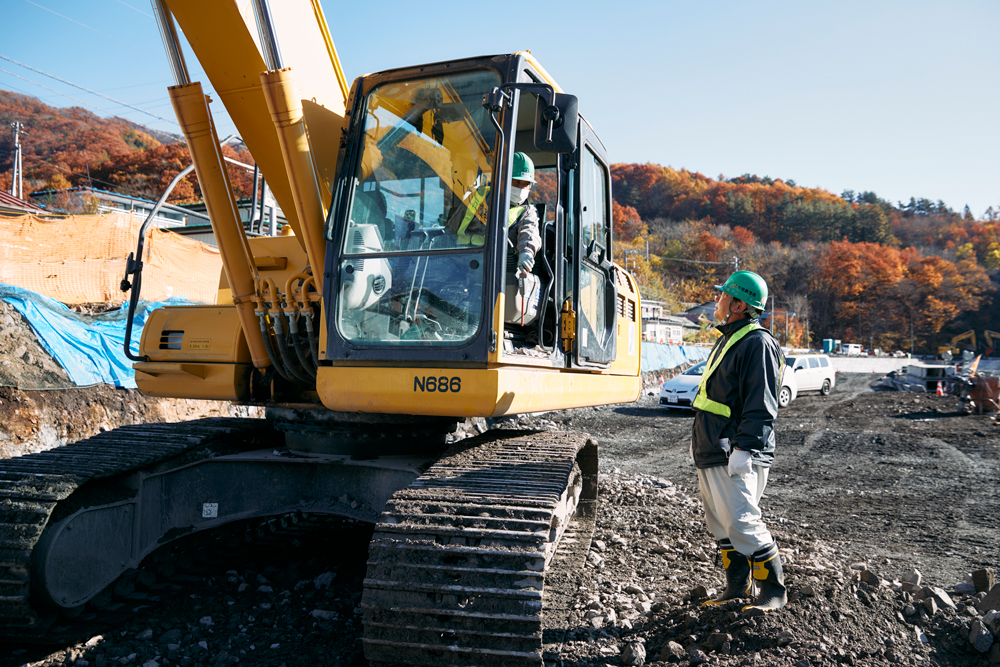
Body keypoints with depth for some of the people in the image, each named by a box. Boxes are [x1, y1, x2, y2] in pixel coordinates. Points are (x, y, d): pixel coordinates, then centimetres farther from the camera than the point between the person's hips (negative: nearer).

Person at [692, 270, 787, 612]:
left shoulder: (758, 344, -13)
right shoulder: (728, 339, 19)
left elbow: (760, 407, -20)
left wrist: (743, 449, -25)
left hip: (735, 456, -10)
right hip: (710, 453, 10)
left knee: (743, 523, -8)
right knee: (721, 524, 14)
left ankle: (774, 590, 6)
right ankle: (736, 586, 25)